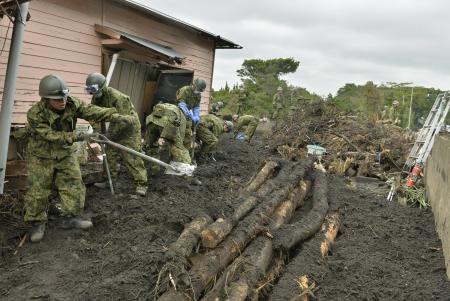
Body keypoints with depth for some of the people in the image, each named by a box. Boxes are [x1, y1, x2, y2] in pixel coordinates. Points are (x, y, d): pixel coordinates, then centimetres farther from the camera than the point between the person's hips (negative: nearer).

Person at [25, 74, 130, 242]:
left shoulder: (71, 104, -15)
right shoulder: (35, 114, -26)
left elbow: (91, 111, -23)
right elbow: (51, 136, -27)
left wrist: (114, 116, -35)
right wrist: (75, 137, -33)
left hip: (65, 154, 4)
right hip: (41, 156, -4)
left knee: (74, 184, 2)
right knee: (38, 190, 0)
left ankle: (71, 217, 15)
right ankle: (38, 223, 17)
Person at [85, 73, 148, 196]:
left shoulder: (117, 97, -29)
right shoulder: (96, 98, -2)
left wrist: (112, 134, -26)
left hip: (129, 127, -8)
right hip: (115, 125, 8)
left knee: (132, 156, -13)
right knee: (110, 154, 11)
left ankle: (141, 184, -11)